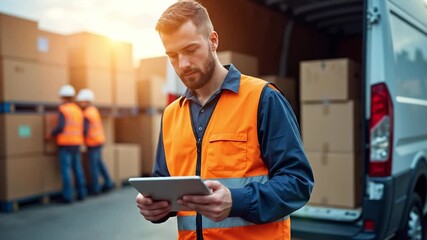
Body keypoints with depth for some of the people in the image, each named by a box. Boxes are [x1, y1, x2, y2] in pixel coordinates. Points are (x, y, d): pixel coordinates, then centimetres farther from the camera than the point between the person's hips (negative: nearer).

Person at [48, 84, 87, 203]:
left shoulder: (63, 110, -8)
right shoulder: (78, 110, 12)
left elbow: (60, 127, -17)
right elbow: (83, 129, 11)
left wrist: (51, 134, -2)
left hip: (65, 144, -6)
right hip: (77, 143, 6)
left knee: (66, 170, -3)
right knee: (78, 168, 11)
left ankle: (68, 196, -3)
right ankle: (82, 193, 15)